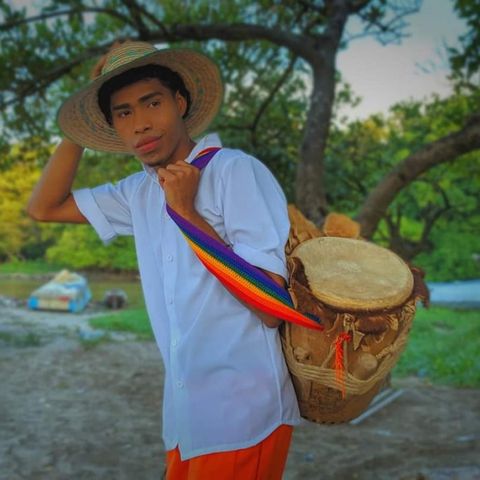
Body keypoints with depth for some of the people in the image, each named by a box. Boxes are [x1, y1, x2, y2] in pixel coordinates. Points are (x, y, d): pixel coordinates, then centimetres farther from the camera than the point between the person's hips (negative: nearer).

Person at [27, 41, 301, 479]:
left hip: (242, 419, -7)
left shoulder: (236, 170, -15)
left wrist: (188, 212, -18)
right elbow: (44, 208, 16)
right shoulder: (140, 192, 7)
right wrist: (78, 132, 6)